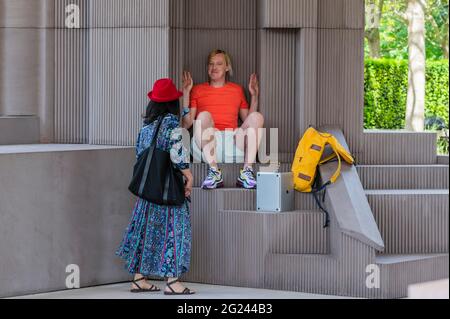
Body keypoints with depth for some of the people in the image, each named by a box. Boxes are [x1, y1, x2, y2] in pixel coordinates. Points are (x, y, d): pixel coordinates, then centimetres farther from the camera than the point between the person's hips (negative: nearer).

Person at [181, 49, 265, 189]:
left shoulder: (237, 90, 28)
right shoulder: (198, 90, 21)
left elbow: (249, 122, 23)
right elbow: (186, 124, 9)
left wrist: (254, 95, 15)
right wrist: (186, 92, 5)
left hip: (234, 139, 2)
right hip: (206, 142, -2)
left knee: (257, 116, -21)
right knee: (204, 115, -31)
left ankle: (247, 171, -35)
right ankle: (214, 173, -42)